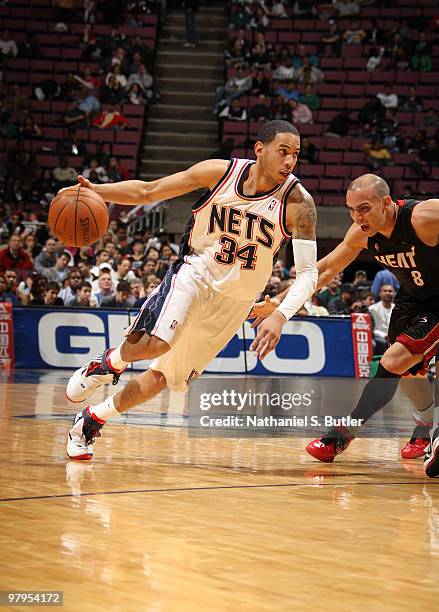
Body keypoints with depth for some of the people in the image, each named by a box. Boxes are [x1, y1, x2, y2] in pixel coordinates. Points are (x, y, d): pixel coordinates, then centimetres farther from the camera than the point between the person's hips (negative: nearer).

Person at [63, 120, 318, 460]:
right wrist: (95, 190, -21)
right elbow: (146, 191, -5)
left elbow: (308, 272, -18)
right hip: (195, 271, -2)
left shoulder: (298, 202, -16)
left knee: (168, 377, 6)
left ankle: (91, 420, 26)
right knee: (156, 343, -29)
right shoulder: (220, 172, -13)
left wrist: (281, 316, -35)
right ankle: (108, 363, 5)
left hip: (237, 297, 2)